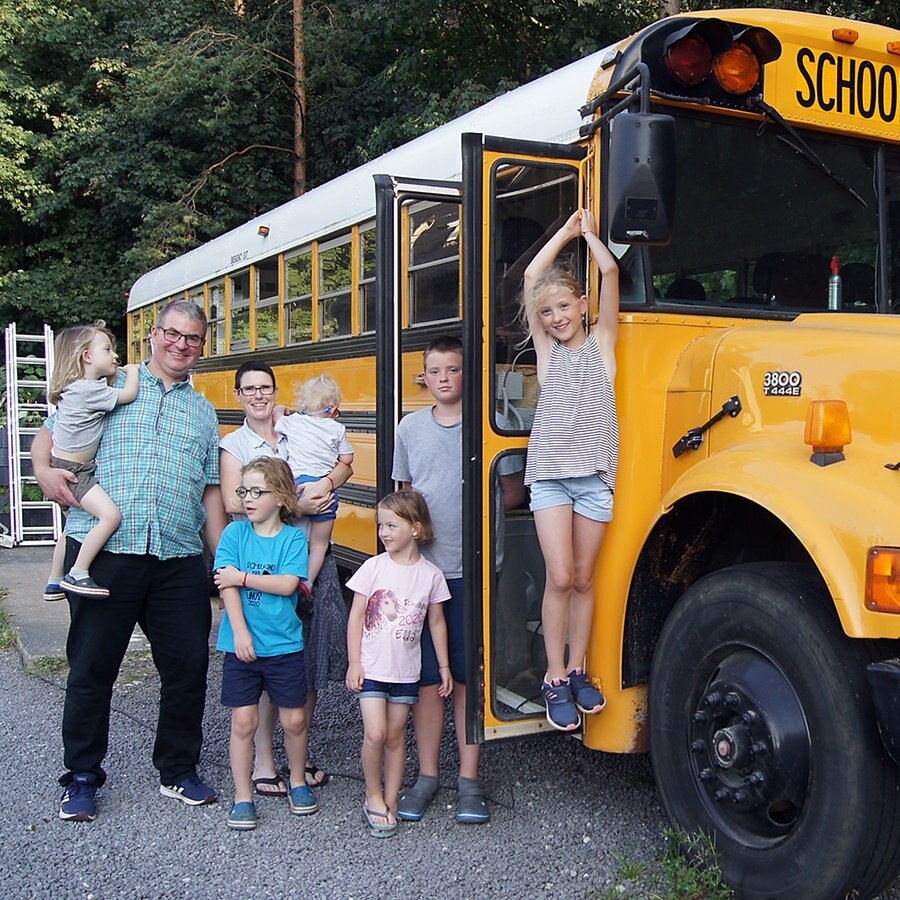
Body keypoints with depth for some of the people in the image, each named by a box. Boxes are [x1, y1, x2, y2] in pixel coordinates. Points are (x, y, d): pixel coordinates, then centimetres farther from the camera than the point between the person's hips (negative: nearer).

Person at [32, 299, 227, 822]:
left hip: (179, 561, 3)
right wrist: (45, 470, -10)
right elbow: (48, 431, 11)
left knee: (188, 667, 6)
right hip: (104, 551, -3)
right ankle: (83, 778, 21)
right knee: (92, 667, 5)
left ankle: (178, 771, 25)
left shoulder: (204, 412, 18)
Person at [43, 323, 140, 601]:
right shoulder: (90, 389, -23)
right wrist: (132, 371, -5)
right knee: (110, 515, -24)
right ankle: (77, 575, -16)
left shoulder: (81, 386, 7)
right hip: (72, 471, -11)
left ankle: (54, 583, 39)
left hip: (66, 467, 11)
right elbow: (128, 394, -24)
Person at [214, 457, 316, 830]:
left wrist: (242, 577, -15)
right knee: (243, 720, 2)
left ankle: (297, 782, 31)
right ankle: (242, 796, 16)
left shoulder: (293, 538, -2)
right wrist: (239, 633, -16)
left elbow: (287, 584, -15)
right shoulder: (234, 533, 0)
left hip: (284, 645, 0)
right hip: (241, 645, 0)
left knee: (294, 719, 8)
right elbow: (227, 586, -8)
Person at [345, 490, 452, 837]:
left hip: (406, 671, 1)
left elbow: (437, 623, 7)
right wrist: (354, 663, -6)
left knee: (395, 736, 9)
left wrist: (444, 667, 9)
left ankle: (389, 802, 21)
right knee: (375, 734, -10)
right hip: (371, 668, -1)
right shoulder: (374, 567, -6)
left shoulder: (430, 574, -3)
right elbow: (356, 617, -3)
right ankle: (373, 796, 11)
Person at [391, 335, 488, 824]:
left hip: (471, 567, -2)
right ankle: (426, 775, 20)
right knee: (426, 674, 8)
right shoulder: (411, 426, 7)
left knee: (469, 673, 5)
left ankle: (469, 779, 16)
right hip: (420, 565, 2)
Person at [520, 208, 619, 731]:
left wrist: (589, 233, 15)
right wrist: (567, 231, 14)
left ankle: (577, 672, 19)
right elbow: (533, 277, 6)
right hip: (549, 473, 0)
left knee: (583, 578, 7)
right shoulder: (546, 348, 10)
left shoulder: (602, 341, 9)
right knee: (559, 578, -5)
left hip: (594, 474, 0)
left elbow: (610, 271, 2)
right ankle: (554, 681, 7)